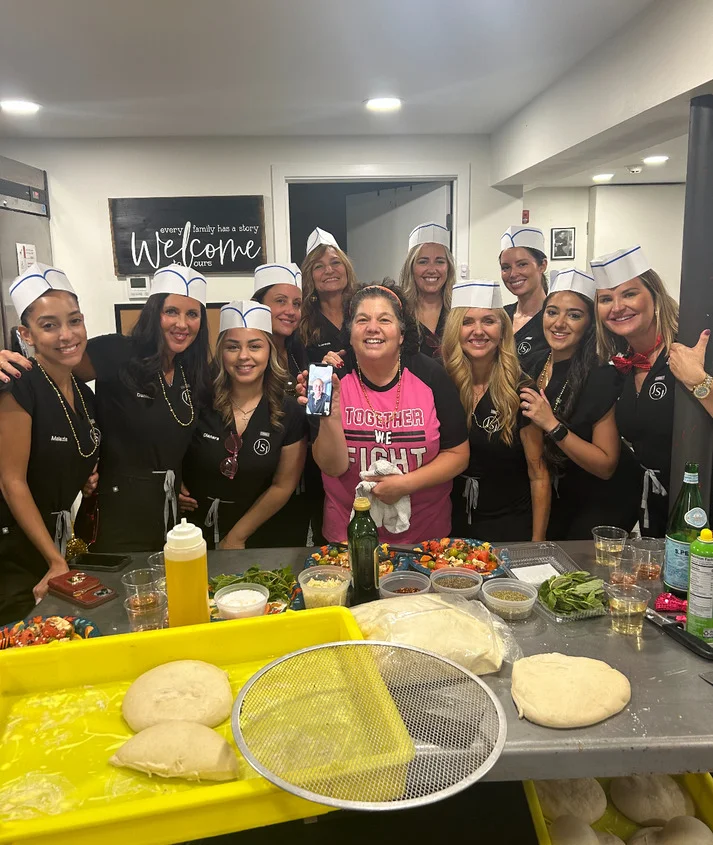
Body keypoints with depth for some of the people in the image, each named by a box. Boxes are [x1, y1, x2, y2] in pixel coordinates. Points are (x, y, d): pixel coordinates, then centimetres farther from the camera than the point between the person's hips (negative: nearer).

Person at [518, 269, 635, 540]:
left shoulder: (601, 375, -21)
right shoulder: (537, 368, -2)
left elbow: (606, 466, -22)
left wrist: (553, 425, -28)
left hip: (601, 507, -6)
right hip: (555, 499, 6)